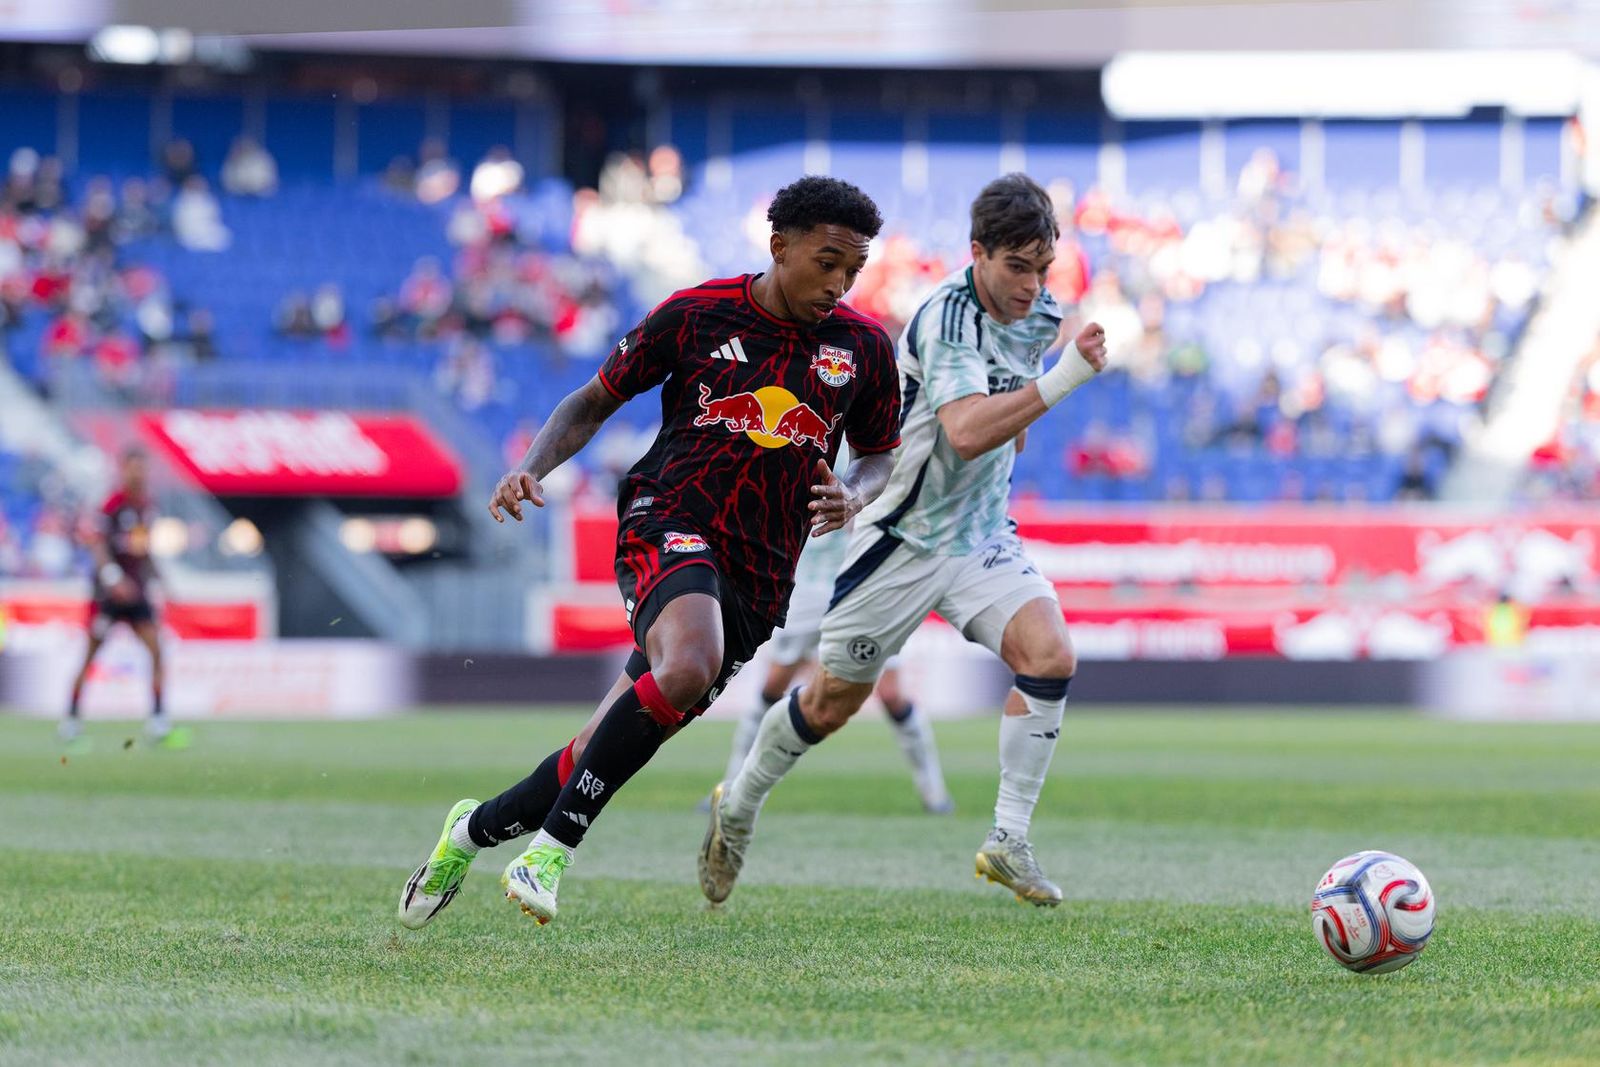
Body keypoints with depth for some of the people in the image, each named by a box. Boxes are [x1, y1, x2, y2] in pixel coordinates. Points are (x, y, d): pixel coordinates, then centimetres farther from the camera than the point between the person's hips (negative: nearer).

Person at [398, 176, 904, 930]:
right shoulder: (697, 315, 0)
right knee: (689, 666, -36)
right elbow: (597, 399, 10)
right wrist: (532, 468, -6)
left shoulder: (865, 348, 6)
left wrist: (853, 497, -3)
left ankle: (477, 829, 28)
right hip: (668, 526, -4)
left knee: (607, 752, 2)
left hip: (759, 577, 4)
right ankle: (553, 847, -26)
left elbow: (879, 453, 21)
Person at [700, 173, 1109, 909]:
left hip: (981, 535, 6)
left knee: (1049, 654, -19)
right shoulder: (945, 318, -25)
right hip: (904, 537, -6)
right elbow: (966, 431, -41)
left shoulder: (1041, 315, 0)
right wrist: (1060, 382, -48)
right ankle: (738, 807, 34)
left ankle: (1009, 842, -11)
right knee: (833, 701, 7)